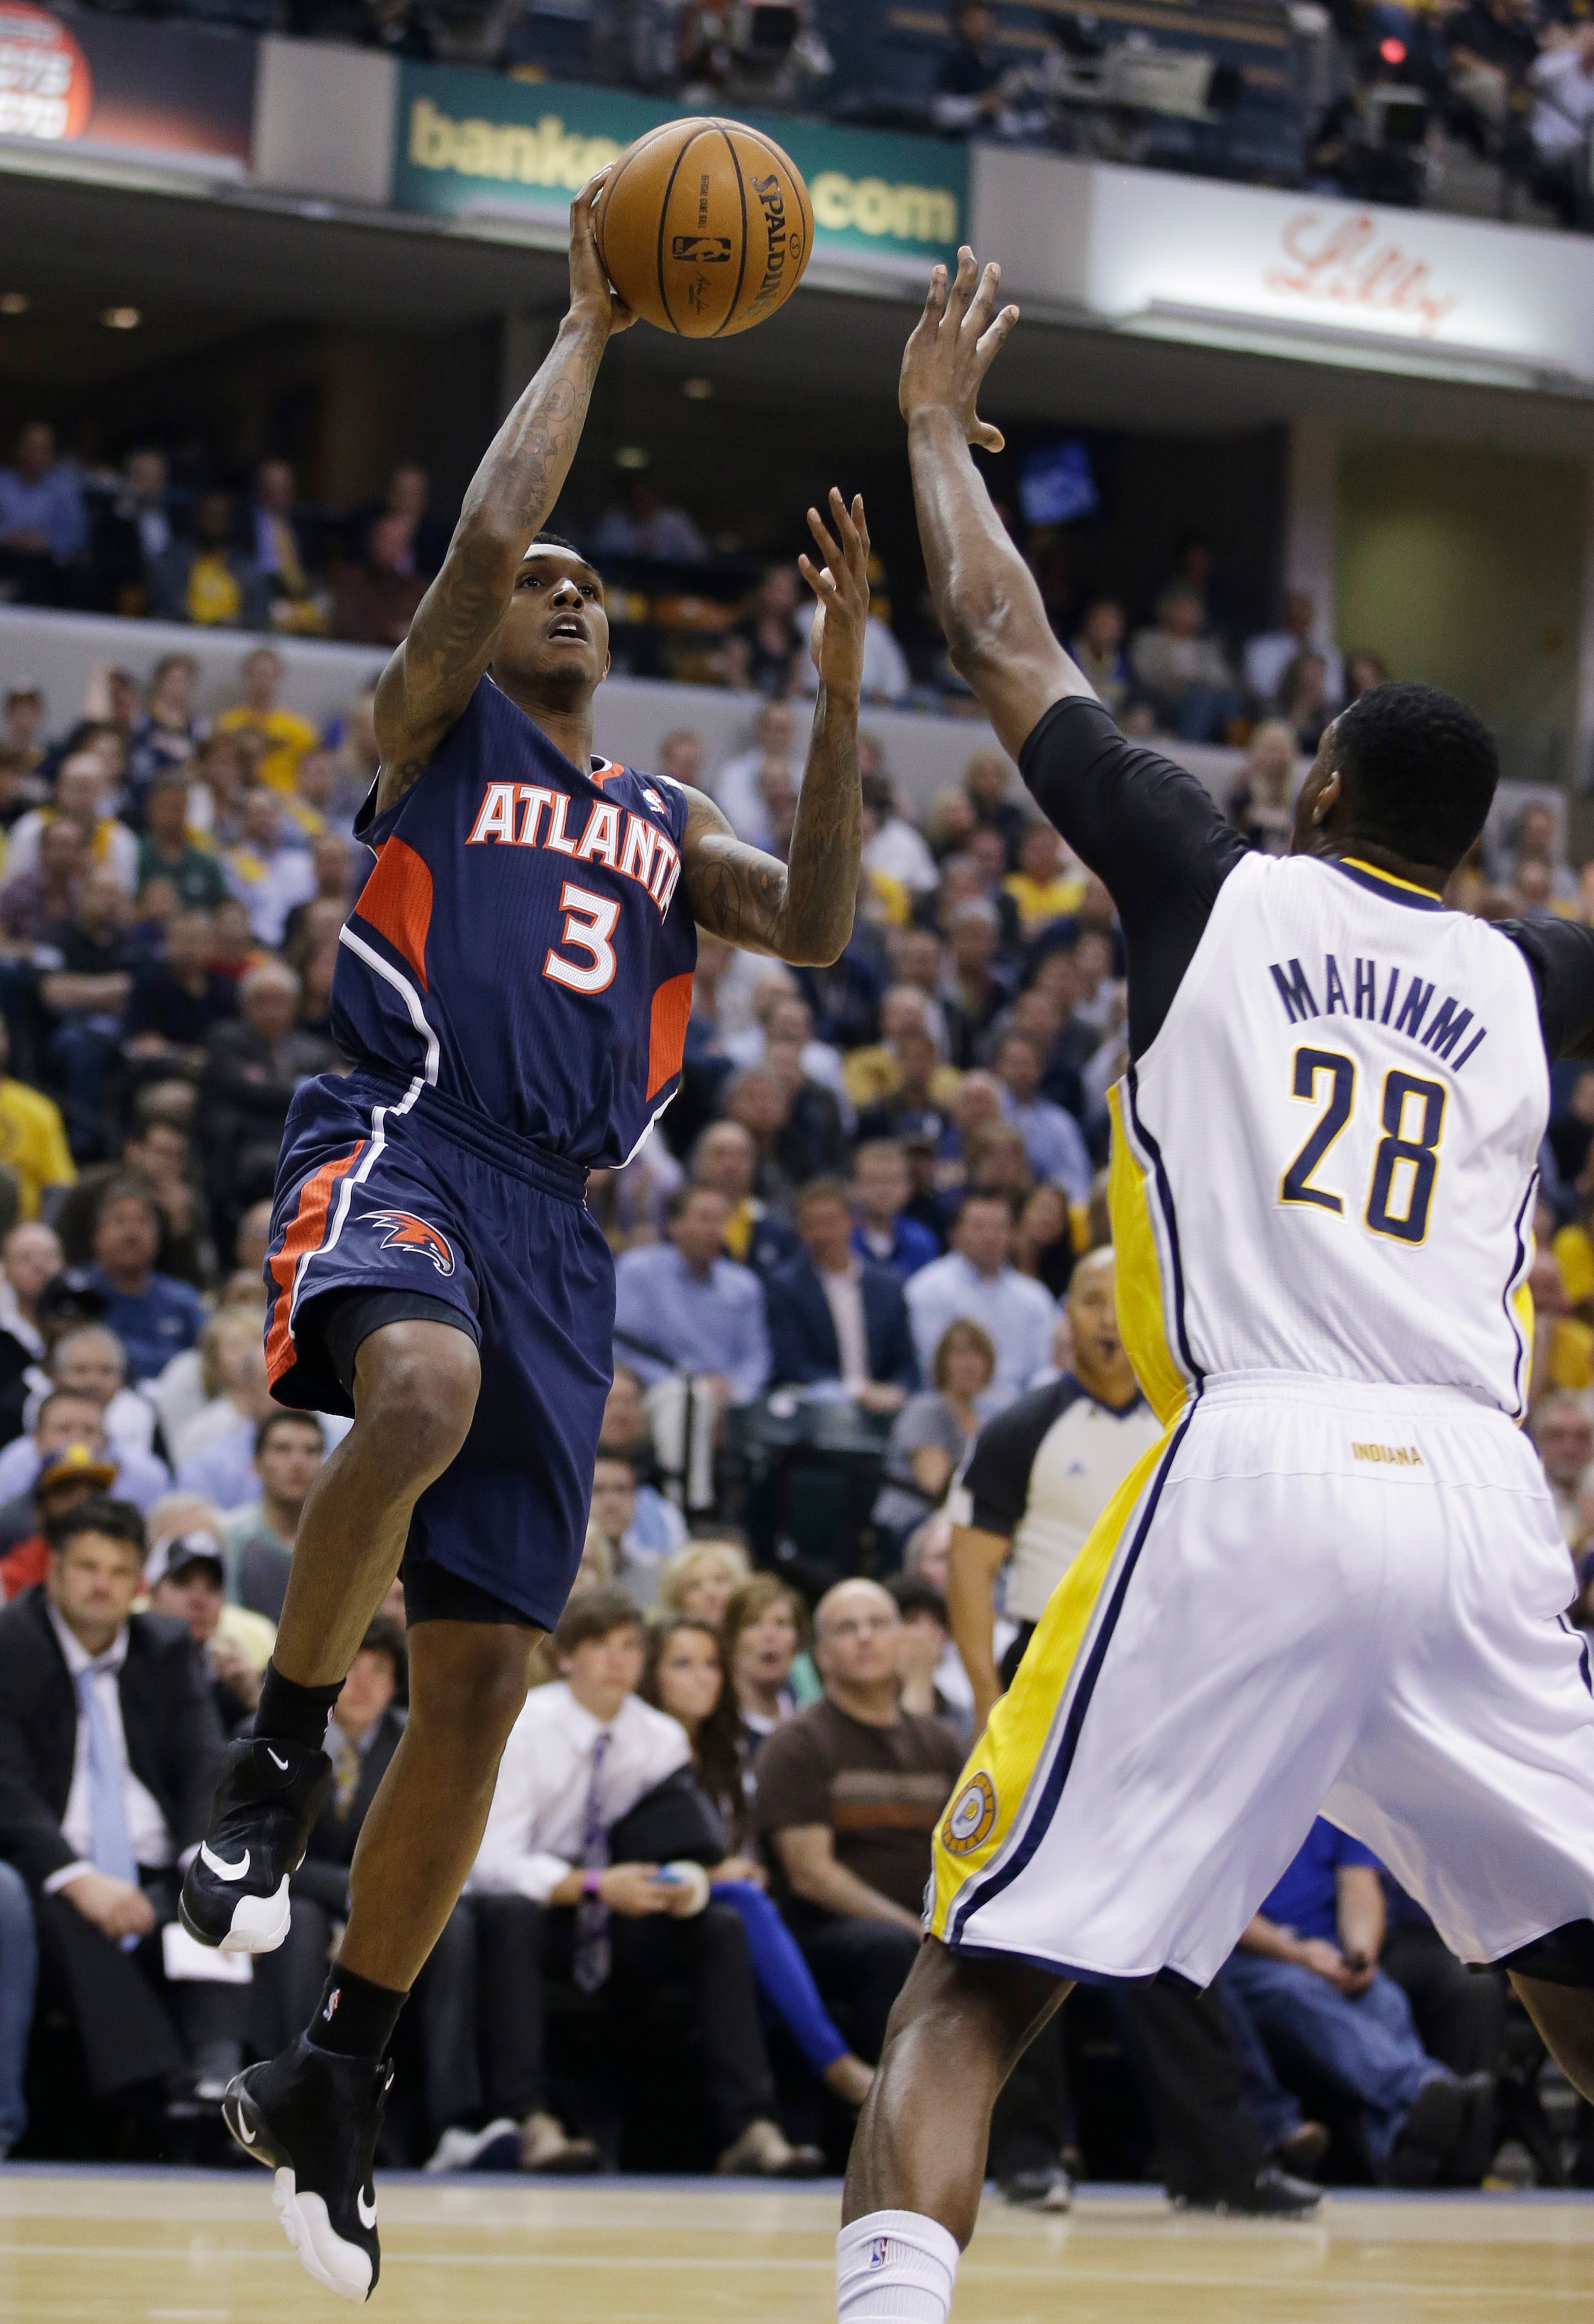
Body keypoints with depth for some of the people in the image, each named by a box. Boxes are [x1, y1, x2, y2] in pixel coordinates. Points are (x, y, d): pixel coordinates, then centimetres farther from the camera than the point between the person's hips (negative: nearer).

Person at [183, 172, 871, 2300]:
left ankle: (336, 2081, 12)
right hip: (396, 1148, -5)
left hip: (557, 1231, 5)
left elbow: (816, 924, 9)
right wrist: (586, 328, 6)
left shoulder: (667, 824, 27)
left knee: (481, 1677, 1)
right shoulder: (437, 726, 13)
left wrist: (838, 673, 4)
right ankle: (277, 1761, -23)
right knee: (423, 1385, -42)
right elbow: (483, 534, -5)